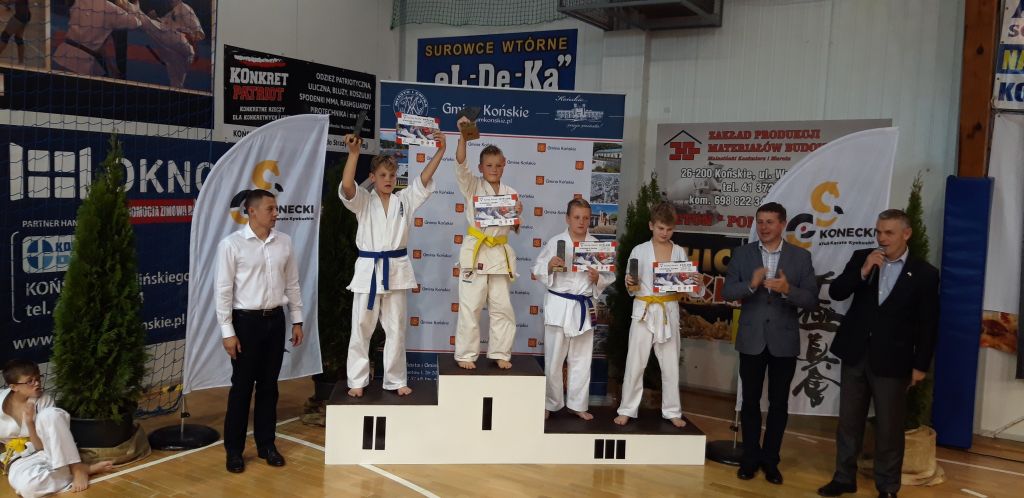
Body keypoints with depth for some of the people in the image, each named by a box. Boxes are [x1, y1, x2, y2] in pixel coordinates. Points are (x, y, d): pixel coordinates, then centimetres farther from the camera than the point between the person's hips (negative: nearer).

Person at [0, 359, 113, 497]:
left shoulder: (43, 400, -12)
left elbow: (41, 446, -15)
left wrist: (29, 422, -28)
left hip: (50, 451, 0)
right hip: (22, 459, 0)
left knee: (49, 414, -34)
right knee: (26, 485, -41)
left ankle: (76, 468, -28)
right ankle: (87, 469, -26)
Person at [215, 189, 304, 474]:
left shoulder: (284, 242, 3)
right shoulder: (231, 244, -10)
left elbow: (292, 284, 9)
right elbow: (223, 290, -9)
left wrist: (297, 321, 9)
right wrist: (228, 332, -12)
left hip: (275, 320, 4)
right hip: (246, 321, -4)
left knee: (269, 385, 12)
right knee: (242, 386, 5)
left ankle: (266, 444, 25)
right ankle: (234, 449, 18)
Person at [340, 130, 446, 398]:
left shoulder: (405, 200, 7)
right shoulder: (363, 201, -1)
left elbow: (424, 179, -1)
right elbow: (346, 187, -20)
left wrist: (440, 151, -12)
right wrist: (354, 152, -29)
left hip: (396, 270, 2)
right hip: (368, 268, -2)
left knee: (396, 329, 11)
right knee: (361, 329, 5)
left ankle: (396, 380, 22)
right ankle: (357, 381, 17)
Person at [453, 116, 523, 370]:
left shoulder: (510, 192, 8)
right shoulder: (472, 186, 0)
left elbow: (514, 228, 9)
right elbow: (460, 166, -18)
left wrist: (517, 215, -13)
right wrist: (463, 136, -29)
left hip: (500, 254, 3)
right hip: (475, 251, -3)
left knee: (502, 308, 8)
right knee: (470, 307, 1)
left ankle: (500, 354, 20)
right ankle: (465, 354, 12)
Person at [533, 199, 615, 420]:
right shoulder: (555, 242, -3)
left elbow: (609, 275, 6)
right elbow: (537, 270, 0)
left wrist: (598, 278, -15)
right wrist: (550, 266, -19)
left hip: (584, 307, 2)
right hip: (559, 305, -2)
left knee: (582, 359, 12)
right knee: (554, 358, 5)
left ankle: (578, 404, 26)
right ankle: (550, 404, 20)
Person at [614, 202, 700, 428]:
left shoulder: (679, 252, 3)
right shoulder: (639, 251, -1)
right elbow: (632, 289, 2)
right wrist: (630, 283, -20)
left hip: (669, 312, 2)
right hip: (644, 311, -2)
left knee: (671, 364, 9)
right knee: (635, 363, 1)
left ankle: (672, 411, 21)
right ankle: (627, 409, 12)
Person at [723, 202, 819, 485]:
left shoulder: (801, 257, -2)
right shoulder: (742, 254, -1)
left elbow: (812, 300, -6)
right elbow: (727, 292, -5)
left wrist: (787, 290, -24)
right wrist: (751, 284, -23)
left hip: (784, 340, 0)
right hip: (751, 339, 0)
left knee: (779, 403, 9)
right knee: (750, 401, 10)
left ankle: (770, 459, 24)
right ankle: (750, 458, 23)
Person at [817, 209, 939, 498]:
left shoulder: (924, 273, -5)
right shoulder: (861, 258, 2)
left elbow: (928, 324, -3)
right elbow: (835, 293, -4)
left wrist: (920, 365, -3)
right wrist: (862, 271, -18)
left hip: (892, 361, -3)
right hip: (855, 355, 3)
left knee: (889, 428, 7)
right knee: (849, 421, 13)